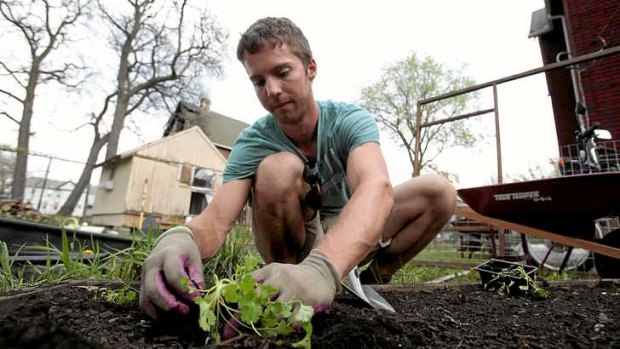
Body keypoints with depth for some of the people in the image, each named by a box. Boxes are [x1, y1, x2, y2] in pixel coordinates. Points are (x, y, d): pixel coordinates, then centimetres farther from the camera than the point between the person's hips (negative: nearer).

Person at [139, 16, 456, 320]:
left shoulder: (351, 120, -19)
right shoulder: (252, 143, -17)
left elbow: (377, 187, -40)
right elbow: (216, 220, -28)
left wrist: (322, 268, -60)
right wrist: (178, 238, -54)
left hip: (348, 241, 2)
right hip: (291, 246, -1)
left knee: (438, 191, -17)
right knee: (278, 168, -31)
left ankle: (372, 280, -2)